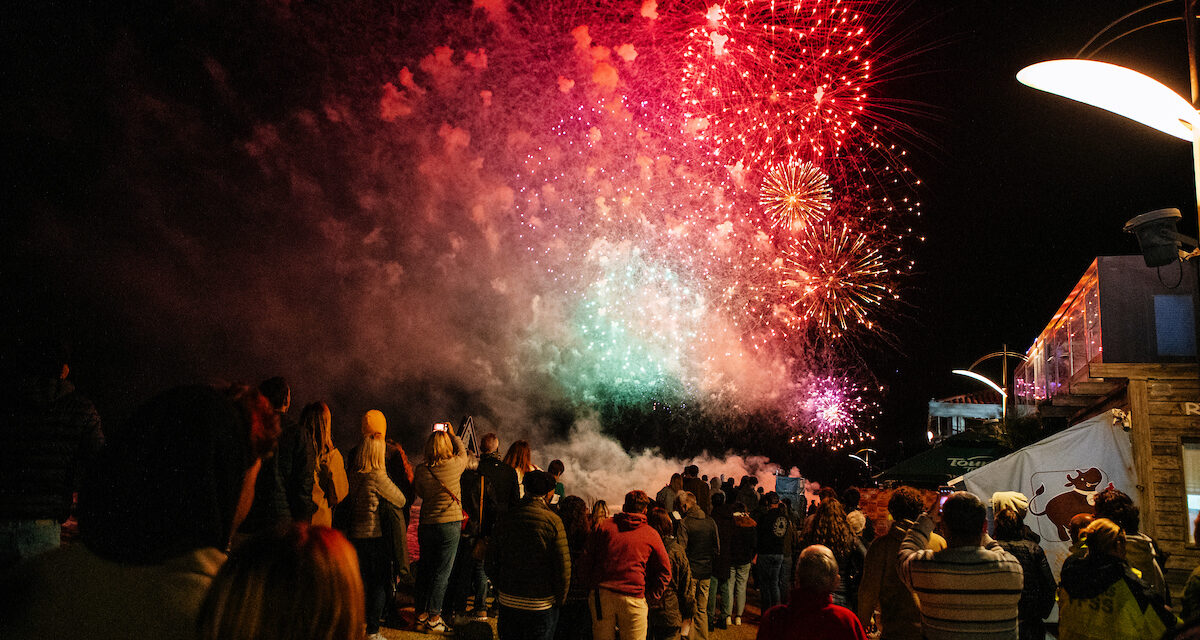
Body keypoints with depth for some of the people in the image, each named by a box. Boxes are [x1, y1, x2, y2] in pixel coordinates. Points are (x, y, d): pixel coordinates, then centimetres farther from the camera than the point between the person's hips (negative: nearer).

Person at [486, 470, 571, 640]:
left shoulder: (505, 519, -1)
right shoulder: (553, 521, -14)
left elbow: (492, 560, 5)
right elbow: (563, 566, -14)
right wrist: (560, 599, -1)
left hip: (507, 601, 4)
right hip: (541, 604, -4)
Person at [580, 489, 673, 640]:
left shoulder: (603, 526, 8)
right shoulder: (651, 534, 6)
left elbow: (586, 561, 7)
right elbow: (665, 571, 7)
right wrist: (650, 597, 12)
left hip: (601, 595, 2)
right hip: (633, 597, -2)